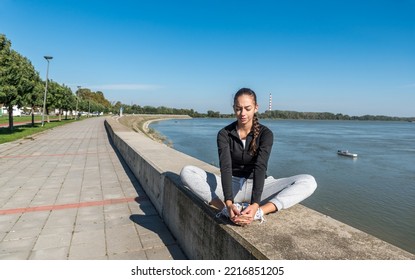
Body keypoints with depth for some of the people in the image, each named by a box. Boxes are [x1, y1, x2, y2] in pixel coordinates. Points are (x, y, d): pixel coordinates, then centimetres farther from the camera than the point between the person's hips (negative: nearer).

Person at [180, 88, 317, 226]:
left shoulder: (265, 134, -9)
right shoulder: (224, 134, -8)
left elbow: (260, 167, -23)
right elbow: (225, 167, -22)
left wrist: (255, 205, -37)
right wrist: (229, 203, -37)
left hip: (257, 186, 0)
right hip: (232, 185, 0)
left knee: (309, 181, -24)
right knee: (187, 171, -22)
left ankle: (257, 213, -41)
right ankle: (226, 210, -37)